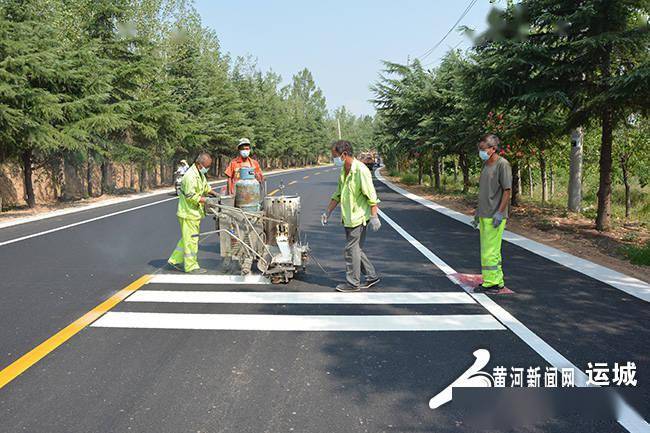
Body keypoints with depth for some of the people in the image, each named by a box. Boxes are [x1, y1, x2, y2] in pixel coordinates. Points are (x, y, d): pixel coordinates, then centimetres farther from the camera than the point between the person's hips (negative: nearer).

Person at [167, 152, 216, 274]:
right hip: (188, 213, -10)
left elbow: (205, 186, 25)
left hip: (195, 212, 10)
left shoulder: (200, 174, 11)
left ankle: (175, 260, 28)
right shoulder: (190, 176, -22)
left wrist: (213, 193, 8)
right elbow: (191, 196, -25)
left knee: (186, 238, 17)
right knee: (191, 239, -2)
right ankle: (191, 266, 6)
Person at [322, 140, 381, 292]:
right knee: (356, 249, 15)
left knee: (351, 250, -2)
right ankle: (372, 276, 27)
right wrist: (328, 212, 19)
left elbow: (371, 196, -19)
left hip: (358, 218, -9)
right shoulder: (343, 170, 10)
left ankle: (353, 283, 10)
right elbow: (338, 194, 19)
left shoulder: (361, 170, -18)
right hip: (348, 218, 9)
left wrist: (374, 217, -21)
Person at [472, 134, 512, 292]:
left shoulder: (502, 164, -11)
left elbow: (507, 190, -14)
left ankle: (491, 282, 0)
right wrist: (478, 212, 21)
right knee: (487, 250, 14)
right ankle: (497, 280, 24)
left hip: (494, 217, -9)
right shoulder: (485, 164, 15)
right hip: (484, 215, 9)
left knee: (490, 250, -8)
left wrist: (500, 213, -18)